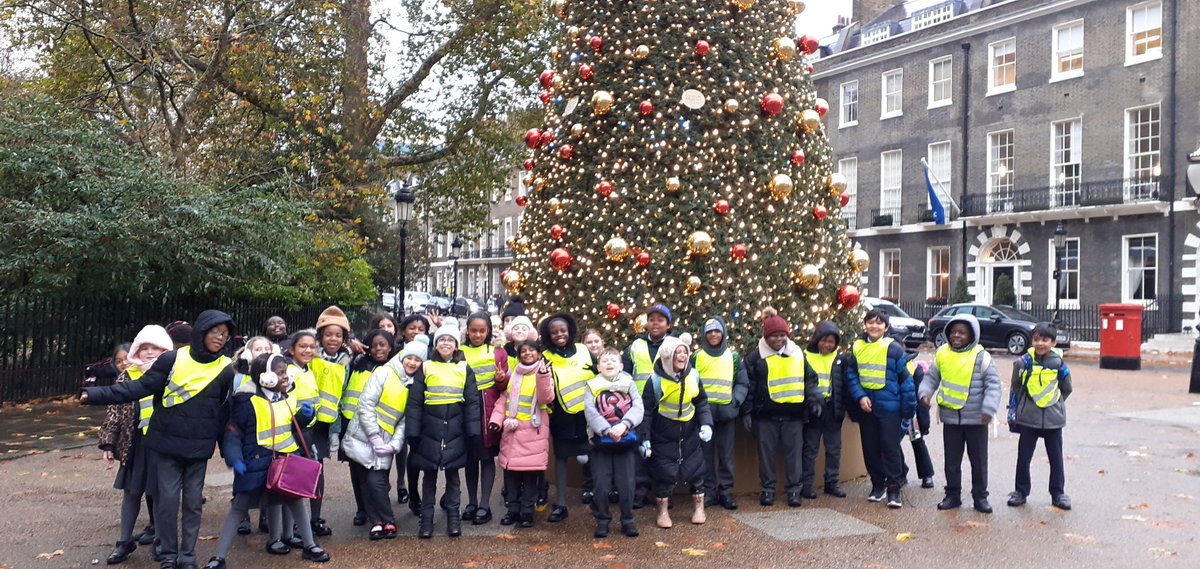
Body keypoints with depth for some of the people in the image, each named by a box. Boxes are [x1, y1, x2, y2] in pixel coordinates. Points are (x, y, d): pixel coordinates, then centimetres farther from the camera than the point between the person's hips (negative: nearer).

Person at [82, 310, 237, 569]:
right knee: (167, 499, 1)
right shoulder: (172, 359, -7)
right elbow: (139, 387, -8)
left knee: (193, 501, 7)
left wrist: (216, 438, 3)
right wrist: (96, 394, -16)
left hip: (199, 448, 2)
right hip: (167, 443, -1)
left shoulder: (225, 370, -1)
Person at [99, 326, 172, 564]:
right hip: (136, 443, 2)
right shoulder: (127, 377, 2)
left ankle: (155, 528, 31)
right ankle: (125, 540, 14)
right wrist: (109, 443, 1)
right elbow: (115, 410, 4)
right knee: (132, 491, 6)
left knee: (156, 490, 10)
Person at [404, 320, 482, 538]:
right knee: (429, 475, 6)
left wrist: (473, 432, -5)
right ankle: (426, 519, 13)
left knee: (452, 473, 8)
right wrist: (412, 433, -7)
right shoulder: (425, 368, 2)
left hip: (455, 431, 1)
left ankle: (453, 517, 16)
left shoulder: (464, 369, 5)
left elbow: (472, 402, 3)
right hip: (429, 430, 0)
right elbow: (414, 402, -1)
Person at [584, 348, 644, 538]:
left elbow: (638, 407, -6)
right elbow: (590, 412, -8)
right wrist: (607, 430, -22)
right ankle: (602, 521, 15)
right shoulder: (593, 386, 5)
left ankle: (627, 520, 17)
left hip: (626, 440, 1)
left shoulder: (629, 383, 8)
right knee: (601, 483, 1)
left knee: (626, 483, 3)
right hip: (601, 441, 0)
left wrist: (624, 425, -23)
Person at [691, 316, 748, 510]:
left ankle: (726, 492, 11)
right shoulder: (696, 356, 7)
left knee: (726, 453, 4)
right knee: (706, 453, 1)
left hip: (726, 411, 1)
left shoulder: (733, 356, 9)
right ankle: (708, 492, 8)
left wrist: (735, 401, -7)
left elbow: (743, 383, 8)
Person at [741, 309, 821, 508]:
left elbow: (810, 378, 12)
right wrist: (746, 411, -3)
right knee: (767, 452, 5)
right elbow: (748, 385, 0)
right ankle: (767, 489, 16)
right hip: (766, 413, -2)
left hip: (793, 413, 2)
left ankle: (794, 489, 14)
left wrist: (814, 399, -1)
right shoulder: (756, 356, -1)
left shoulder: (797, 353, 7)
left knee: (794, 451, 5)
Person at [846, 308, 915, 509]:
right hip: (866, 407, 4)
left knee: (890, 447, -1)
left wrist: (908, 408, -5)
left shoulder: (894, 348, -7)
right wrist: (860, 397, -9)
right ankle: (878, 484, 26)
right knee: (870, 448, 12)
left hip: (889, 407, -4)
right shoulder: (857, 348, 3)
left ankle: (894, 488, 8)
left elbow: (905, 379, -5)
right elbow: (851, 376, 6)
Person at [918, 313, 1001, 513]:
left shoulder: (981, 356, -9)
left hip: (976, 419, -3)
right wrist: (925, 393, -8)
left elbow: (993, 385, -10)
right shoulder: (942, 354, 0)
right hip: (950, 417, 3)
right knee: (952, 461, 11)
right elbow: (931, 378, 11)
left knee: (979, 461, 9)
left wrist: (988, 409, -21)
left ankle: (980, 497, 22)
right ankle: (953, 495, 24)